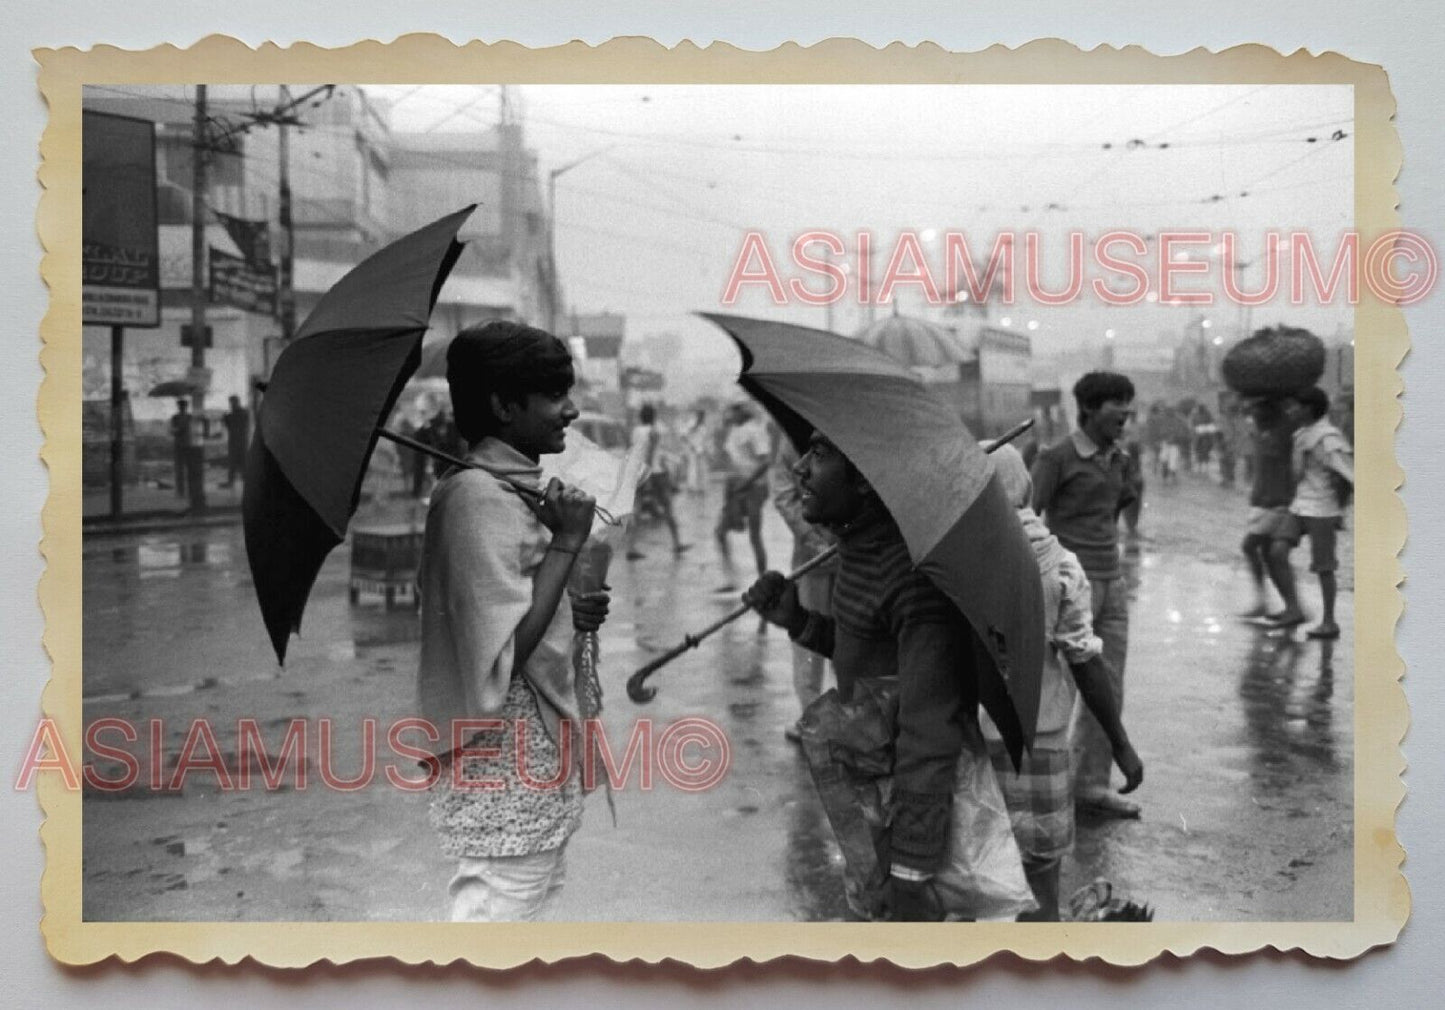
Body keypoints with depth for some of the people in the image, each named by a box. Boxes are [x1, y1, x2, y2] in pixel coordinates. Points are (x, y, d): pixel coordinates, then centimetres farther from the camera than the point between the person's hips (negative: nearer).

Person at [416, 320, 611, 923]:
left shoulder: (504, 491, 12)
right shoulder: (478, 499, -19)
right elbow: (505, 652, -25)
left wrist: (567, 613, 7)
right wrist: (566, 543, -20)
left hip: (531, 769, 10)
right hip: (507, 779, -10)